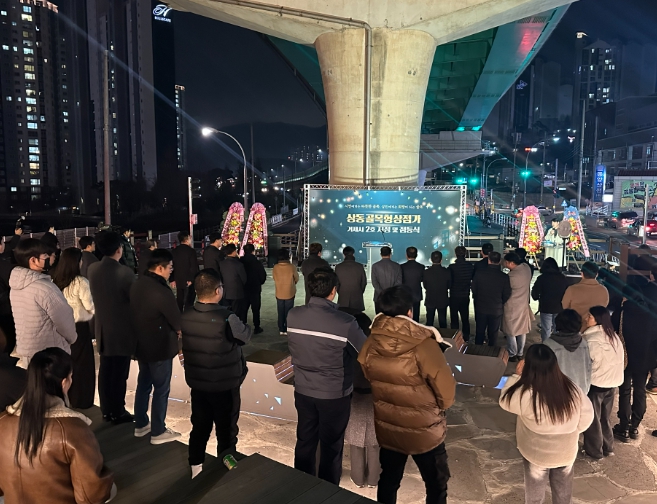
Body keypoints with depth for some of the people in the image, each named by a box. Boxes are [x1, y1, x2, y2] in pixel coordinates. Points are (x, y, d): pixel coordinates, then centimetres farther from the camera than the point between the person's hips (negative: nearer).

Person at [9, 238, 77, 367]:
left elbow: (24, 320, 11)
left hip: (24, 353, 8)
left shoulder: (15, 286, 3)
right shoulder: (44, 288, -23)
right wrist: (72, 338, 5)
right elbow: (64, 320, -16)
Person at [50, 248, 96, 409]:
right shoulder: (80, 282, -19)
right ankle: (81, 402, 19)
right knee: (82, 364, 9)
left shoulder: (55, 281, -2)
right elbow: (91, 307, -14)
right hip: (79, 327, -6)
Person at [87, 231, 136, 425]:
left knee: (105, 370, 17)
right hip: (122, 330, -6)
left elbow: (94, 295, 9)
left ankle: (106, 410, 28)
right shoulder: (125, 272, -21)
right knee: (119, 373, 5)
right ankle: (118, 413, 16)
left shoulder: (92, 269, -2)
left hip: (102, 328, 6)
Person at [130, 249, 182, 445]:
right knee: (161, 389, 4)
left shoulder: (137, 285, 2)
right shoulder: (161, 291, -25)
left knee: (143, 384, 20)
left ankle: (140, 425, 32)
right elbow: (176, 321, -19)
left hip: (141, 344, 9)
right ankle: (158, 432, 14)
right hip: (160, 347, -8)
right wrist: (179, 331, 0)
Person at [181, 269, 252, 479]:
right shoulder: (226, 318, -26)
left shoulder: (186, 316, -9)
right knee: (226, 431, 13)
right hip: (225, 385, -5)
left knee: (199, 427, 21)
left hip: (196, 383, 5)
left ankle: (196, 468, 35)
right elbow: (246, 336, -9)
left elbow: (186, 344, 6)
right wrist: (243, 324, 11)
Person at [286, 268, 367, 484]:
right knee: (331, 446, 15)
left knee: (305, 441, 21)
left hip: (303, 390, 4)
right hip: (334, 394, -4)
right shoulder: (345, 323, -25)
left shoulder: (293, 315, -11)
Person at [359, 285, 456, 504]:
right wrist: (440, 407, 4)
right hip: (424, 430, -4)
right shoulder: (424, 346, -28)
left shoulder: (370, 344, -13)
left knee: (388, 479, 24)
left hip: (387, 427, 4)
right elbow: (446, 390, -18)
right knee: (436, 484, 19)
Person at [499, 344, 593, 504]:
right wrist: (570, 431, 9)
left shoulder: (526, 395, -33)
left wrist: (516, 375, -9)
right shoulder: (572, 389, -21)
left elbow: (505, 400, -13)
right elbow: (587, 416, -6)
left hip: (537, 454, -3)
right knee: (563, 490, 28)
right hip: (566, 452, 3)